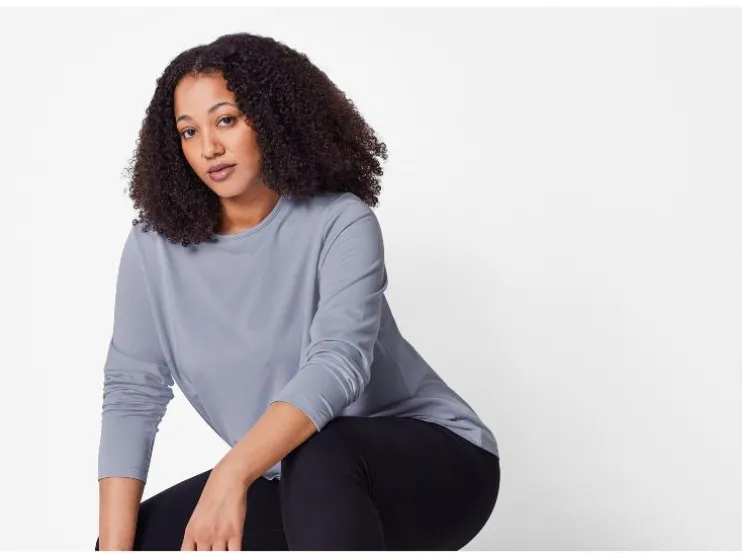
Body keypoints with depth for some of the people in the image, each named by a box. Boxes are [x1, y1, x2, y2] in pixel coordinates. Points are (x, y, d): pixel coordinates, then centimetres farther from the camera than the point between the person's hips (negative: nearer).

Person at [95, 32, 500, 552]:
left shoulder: (341, 223, -18)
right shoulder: (155, 247, -6)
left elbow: (338, 363, -33)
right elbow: (131, 394, -11)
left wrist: (232, 474, -47)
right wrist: (115, 548, -20)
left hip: (433, 454, -5)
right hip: (291, 482, 6)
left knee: (318, 456, -37)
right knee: (139, 540, -6)